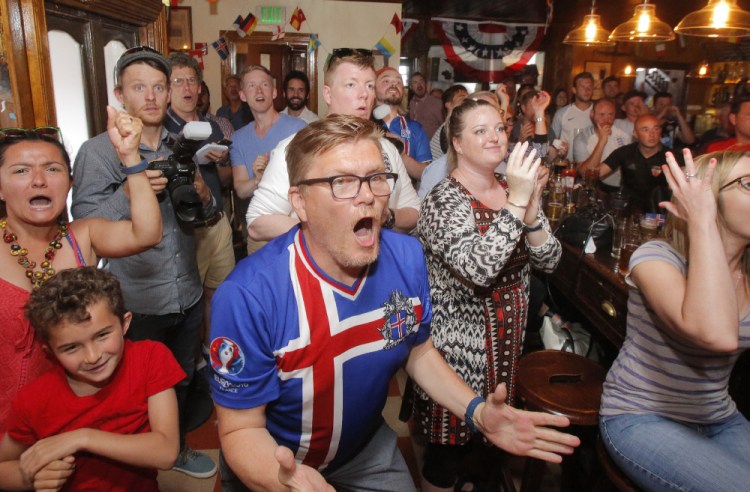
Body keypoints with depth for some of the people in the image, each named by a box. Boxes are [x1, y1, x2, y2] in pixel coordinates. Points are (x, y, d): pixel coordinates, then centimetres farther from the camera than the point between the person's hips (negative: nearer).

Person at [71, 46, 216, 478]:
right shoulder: (97, 151, -9)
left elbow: (207, 217, 8)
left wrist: (203, 194, -14)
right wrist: (129, 191, -28)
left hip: (188, 294, 4)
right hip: (137, 302, -4)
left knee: (182, 381, 21)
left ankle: (176, 448, 46)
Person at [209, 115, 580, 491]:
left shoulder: (407, 259, -17)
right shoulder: (249, 297, -31)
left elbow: (418, 350, -1)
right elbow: (241, 429, -22)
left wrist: (477, 412, -15)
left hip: (368, 449, 4)